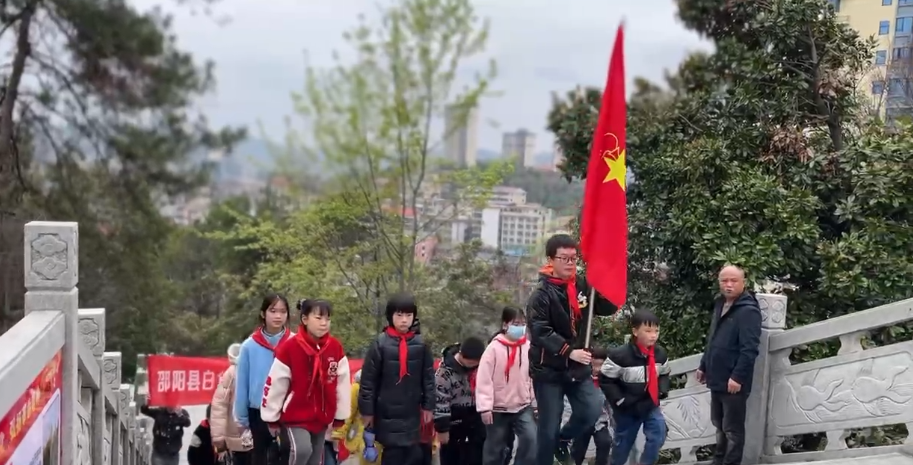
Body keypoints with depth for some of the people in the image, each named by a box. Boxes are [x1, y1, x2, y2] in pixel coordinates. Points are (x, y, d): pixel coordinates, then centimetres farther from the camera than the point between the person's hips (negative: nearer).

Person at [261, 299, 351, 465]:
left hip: (322, 417, 4)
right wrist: (272, 419, -3)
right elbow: (275, 385, -9)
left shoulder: (336, 348, -6)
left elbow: (343, 383, 2)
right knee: (302, 450, -27)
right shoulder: (289, 348, -17)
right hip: (294, 417, -4)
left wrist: (340, 417, 6)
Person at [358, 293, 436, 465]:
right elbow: (368, 379, -5)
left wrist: (428, 405, 6)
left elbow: (429, 377, 7)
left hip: (411, 412, 3)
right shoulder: (380, 343, -7)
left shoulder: (421, 344, 1)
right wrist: (367, 409, -4)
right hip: (387, 412, -3)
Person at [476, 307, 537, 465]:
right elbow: (484, 379, -13)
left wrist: (535, 403, 6)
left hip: (523, 406, 2)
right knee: (495, 448, 9)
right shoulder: (494, 348, -12)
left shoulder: (528, 347, -1)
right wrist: (485, 407, -15)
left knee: (531, 439, -14)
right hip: (498, 408, -2)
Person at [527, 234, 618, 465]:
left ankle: (563, 439, 21)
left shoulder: (582, 286, 4)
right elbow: (540, 332, -20)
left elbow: (609, 308, 5)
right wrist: (568, 351, -28)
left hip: (578, 368, 5)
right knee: (548, 428, 2)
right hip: (549, 370, -4)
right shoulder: (541, 294, -12)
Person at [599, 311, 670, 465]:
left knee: (658, 434, -12)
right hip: (627, 409, -4)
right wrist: (620, 400, -18)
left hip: (651, 406, 4)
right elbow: (605, 380, -16)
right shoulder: (620, 355, -23)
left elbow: (664, 374, 12)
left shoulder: (660, 353, -6)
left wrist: (663, 390, -7)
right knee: (624, 442, 11)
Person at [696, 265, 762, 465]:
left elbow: (749, 349, -21)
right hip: (718, 379, 9)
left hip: (733, 381, -9)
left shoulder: (748, 310, -15)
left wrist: (737, 377, -24)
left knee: (732, 429, 1)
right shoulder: (720, 305, 13)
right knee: (720, 425, 20)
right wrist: (704, 366, 21)